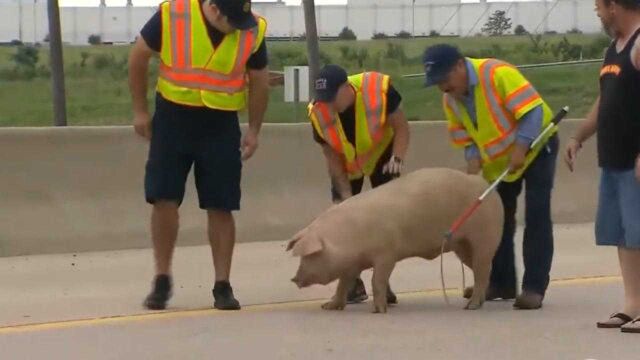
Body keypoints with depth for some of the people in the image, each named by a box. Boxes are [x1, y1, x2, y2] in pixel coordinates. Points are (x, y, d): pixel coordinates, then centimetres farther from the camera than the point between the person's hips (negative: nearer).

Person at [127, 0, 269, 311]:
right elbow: (138, 58, -3)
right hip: (173, 118, -1)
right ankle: (162, 280, 7)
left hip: (221, 124, 1)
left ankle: (223, 286, 7)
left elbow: (259, 80, 4)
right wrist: (140, 111, 0)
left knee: (221, 207, 0)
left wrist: (253, 130, 5)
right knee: (164, 199, -5)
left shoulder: (253, 31, -13)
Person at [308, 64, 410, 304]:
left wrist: (397, 158, -36)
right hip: (347, 164, 2)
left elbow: (401, 127, -20)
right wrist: (345, 195, -26)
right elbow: (332, 160, -19)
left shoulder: (379, 89, -35)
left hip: (381, 154, -2)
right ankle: (354, 284, 3)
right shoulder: (318, 113, -28)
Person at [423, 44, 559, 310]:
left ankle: (534, 287, -14)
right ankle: (501, 283, 22)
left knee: (536, 216, -12)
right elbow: (465, 137, 2)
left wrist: (520, 149, -35)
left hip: (535, 147, -7)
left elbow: (532, 110, -31)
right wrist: (474, 159, -17)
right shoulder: (450, 99, -7)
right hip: (498, 161, 7)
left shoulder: (498, 74, -29)